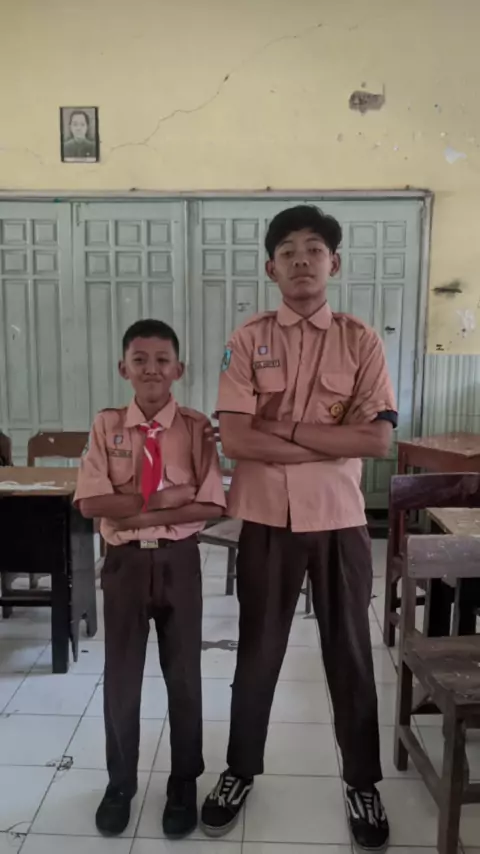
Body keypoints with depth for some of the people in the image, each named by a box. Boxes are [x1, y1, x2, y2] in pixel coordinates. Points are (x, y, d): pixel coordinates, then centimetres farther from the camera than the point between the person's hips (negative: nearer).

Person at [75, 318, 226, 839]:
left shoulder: (195, 427, -6)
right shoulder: (106, 426, -4)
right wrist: (169, 496, -18)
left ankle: (184, 783, 36)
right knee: (121, 676, 14)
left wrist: (138, 510, -18)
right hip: (125, 562, 1)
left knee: (183, 674, 13)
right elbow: (90, 503, -13)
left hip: (178, 562, 0)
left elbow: (211, 507, -13)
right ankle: (120, 782, 38)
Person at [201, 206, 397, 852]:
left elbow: (378, 439, -11)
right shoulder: (247, 341, -2)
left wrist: (283, 428, -14)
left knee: (350, 653, 14)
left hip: (340, 520, 1)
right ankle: (241, 770, 37)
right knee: (258, 652, 15)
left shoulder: (361, 341, -1)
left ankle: (363, 782, 36)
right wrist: (329, 445, -13)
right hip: (268, 520, 0)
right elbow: (235, 439, -11)